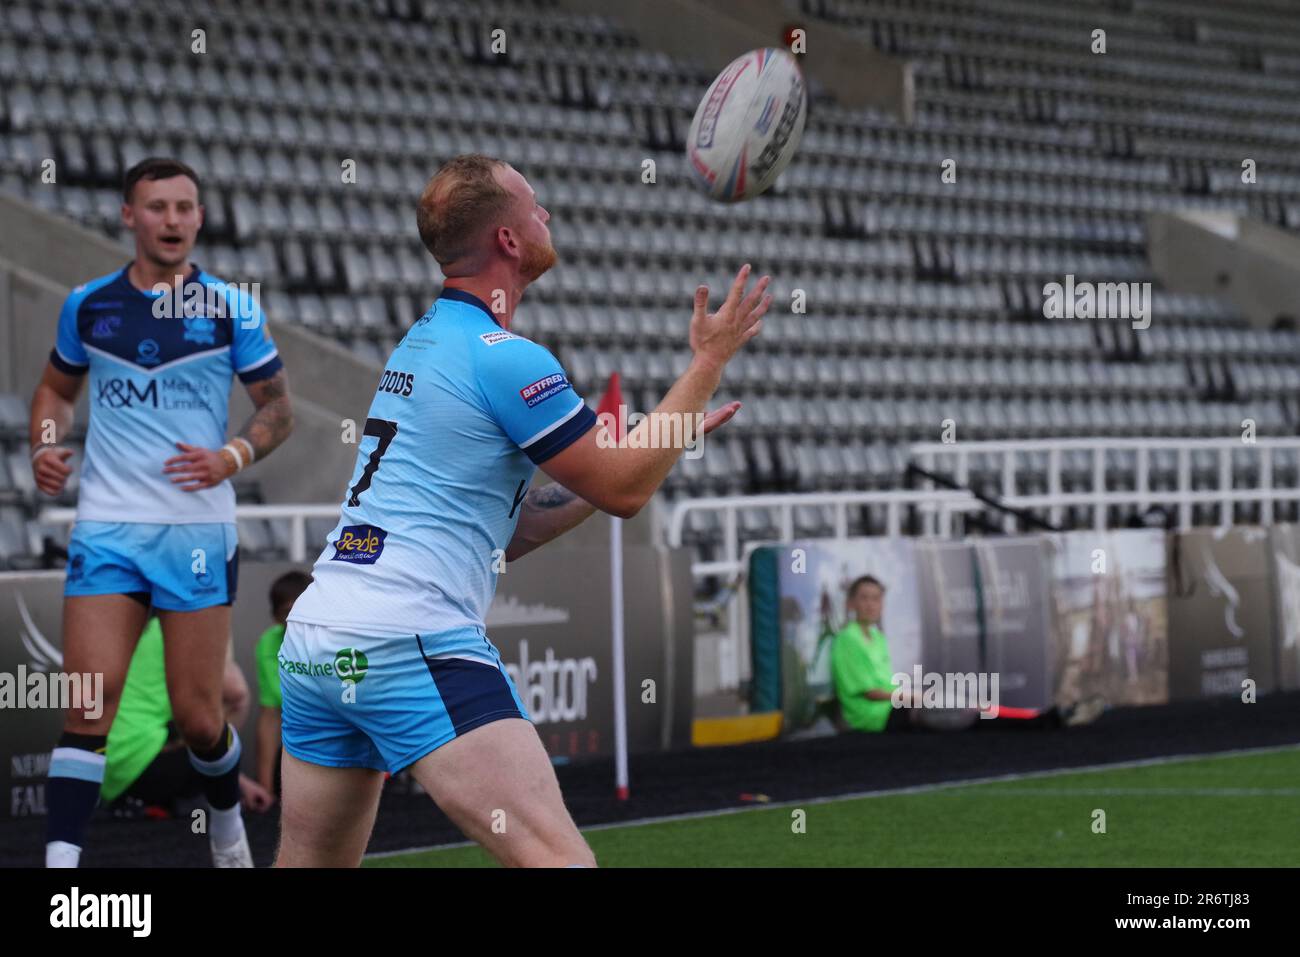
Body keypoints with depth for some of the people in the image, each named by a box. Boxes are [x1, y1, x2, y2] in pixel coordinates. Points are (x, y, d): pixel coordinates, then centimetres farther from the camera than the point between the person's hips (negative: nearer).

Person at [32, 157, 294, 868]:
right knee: (91, 698, -12)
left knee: (197, 715, 2)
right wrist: (45, 444, 2)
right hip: (107, 531, 1)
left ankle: (227, 820, 31)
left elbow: (278, 407, 7)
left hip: (198, 531, -1)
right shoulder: (87, 305, 8)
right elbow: (56, 388, 22)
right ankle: (60, 857, -12)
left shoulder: (232, 309, 2)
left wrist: (232, 457, -12)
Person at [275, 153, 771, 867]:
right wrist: (710, 360, 4)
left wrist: (660, 440, 22)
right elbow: (624, 491, -2)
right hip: (409, 645, -10)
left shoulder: (422, 343, 19)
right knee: (557, 857, -15)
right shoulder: (504, 358, -9)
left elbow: (506, 530, 23)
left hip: (312, 639, 10)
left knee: (310, 864, 17)